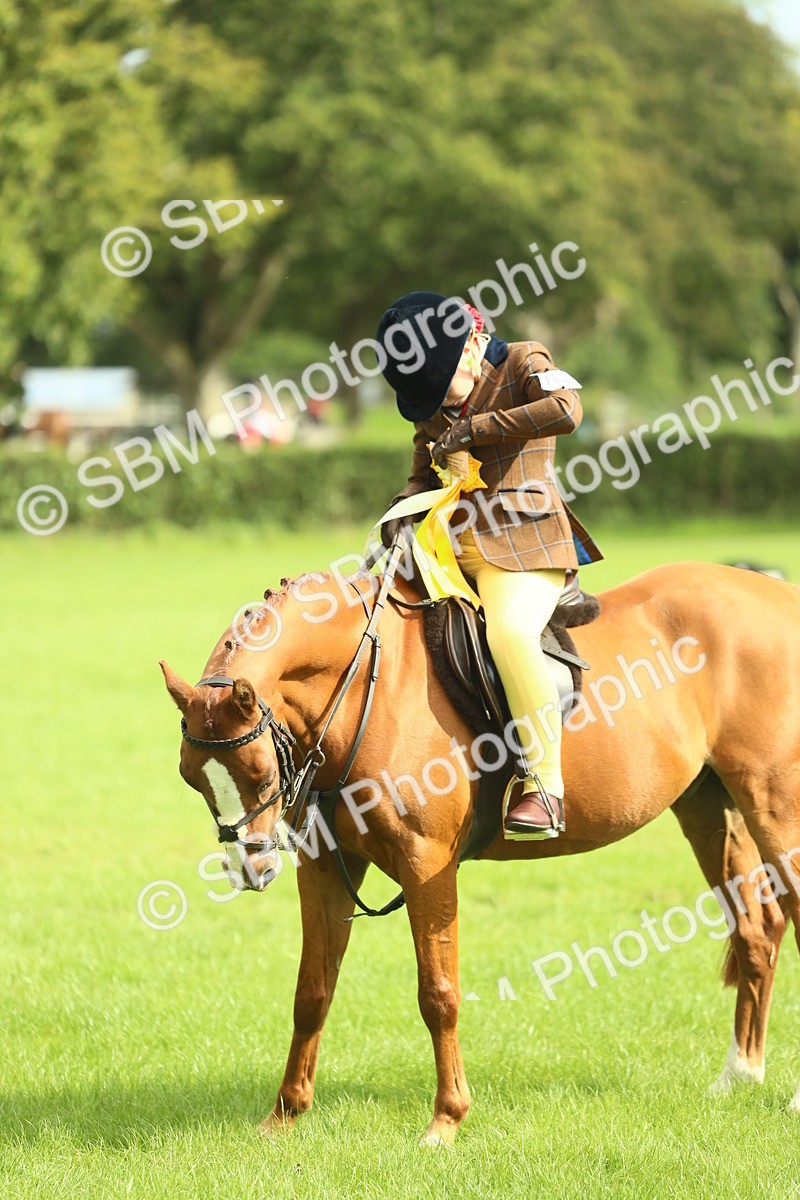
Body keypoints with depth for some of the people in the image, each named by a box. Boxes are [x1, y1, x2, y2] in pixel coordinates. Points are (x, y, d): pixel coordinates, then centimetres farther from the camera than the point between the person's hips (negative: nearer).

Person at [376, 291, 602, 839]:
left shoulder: (523, 364, -2)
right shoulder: (433, 406, 17)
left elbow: (567, 409, -22)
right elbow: (424, 472, 23)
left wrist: (473, 428, -19)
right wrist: (404, 510, -1)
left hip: (522, 545, -8)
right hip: (448, 544, 8)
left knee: (509, 632, -34)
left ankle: (543, 786, -32)